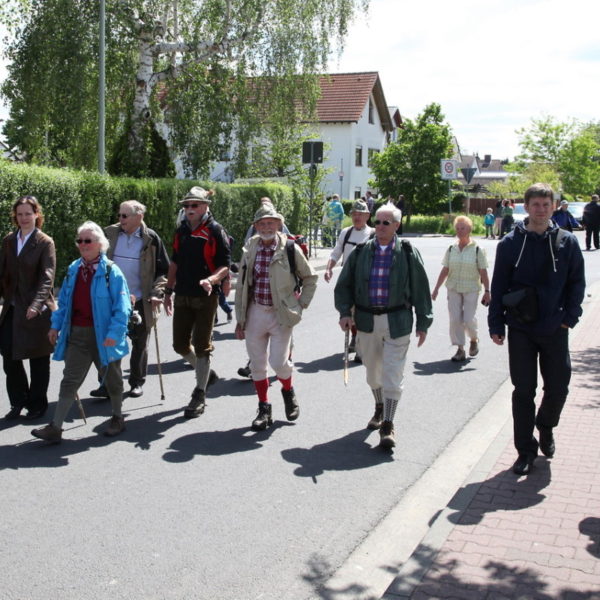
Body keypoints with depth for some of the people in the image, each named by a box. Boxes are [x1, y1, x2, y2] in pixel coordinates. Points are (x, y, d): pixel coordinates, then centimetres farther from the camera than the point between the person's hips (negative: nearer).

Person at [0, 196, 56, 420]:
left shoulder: (45, 243, -8)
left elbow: (47, 278, -16)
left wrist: (36, 304, -29)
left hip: (37, 311, -5)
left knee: (38, 360, 7)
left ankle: (37, 404, 22)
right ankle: (18, 401, 23)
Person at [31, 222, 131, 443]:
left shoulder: (111, 271, -12)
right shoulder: (73, 269, 7)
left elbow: (122, 307, -15)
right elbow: (63, 301, 15)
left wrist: (114, 333, -22)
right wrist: (56, 325, 9)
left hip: (103, 335, -5)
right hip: (76, 334, 5)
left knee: (111, 378, 14)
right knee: (69, 381, 4)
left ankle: (117, 418, 32)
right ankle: (55, 427, 6)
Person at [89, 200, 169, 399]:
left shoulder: (151, 239, -6)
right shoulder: (110, 234, 2)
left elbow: (163, 270, -3)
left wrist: (156, 293, -14)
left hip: (140, 301, -2)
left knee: (139, 345, 10)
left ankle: (137, 382, 25)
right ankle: (108, 384, 12)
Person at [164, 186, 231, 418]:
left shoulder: (215, 231, -9)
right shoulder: (182, 230, 10)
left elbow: (225, 266, -11)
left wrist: (211, 279, -30)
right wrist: (168, 291, 15)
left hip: (205, 297, -6)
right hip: (182, 296, 6)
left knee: (201, 347, 1)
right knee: (180, 345, 10)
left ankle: (200, 395, 12)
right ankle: (204, 371, 36)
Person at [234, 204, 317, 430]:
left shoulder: (290, 249, -6)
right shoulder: (250, 249, 3)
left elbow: (310, 278, 7)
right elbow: (241, 286, 8)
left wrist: (301, 304, 1)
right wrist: (240, 319, 8)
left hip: (281, 314, -3)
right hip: (255, 312, 3)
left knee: (279, 362, -8)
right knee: (257, 364, 7)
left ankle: (288, 391, 25)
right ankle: (264, 409, 22)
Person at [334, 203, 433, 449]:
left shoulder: (408, 253, -2)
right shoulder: (361, 252, 3)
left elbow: (421, 288, 2)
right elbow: (344, 284, 8)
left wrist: (423, 323, 1)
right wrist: (345, 311, -5)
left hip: (397, 322, -3)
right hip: (366, 320, 3)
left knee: (392, 374, -6)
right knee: (373, 371, 17)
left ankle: (387, 426, 0)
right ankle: (379, 409, 41)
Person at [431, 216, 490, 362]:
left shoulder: (477, 250, -3)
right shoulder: (451, 249, 6)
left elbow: (483, 272, -4)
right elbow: (445, 270, 9)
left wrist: (487, 291, -7)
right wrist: (436, 288, 6)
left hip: (471, 289, -3)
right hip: (453, 289, 3)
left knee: (469, 319, -6)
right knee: (455, 319, -3)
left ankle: (474, 340, 25)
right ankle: (460, 350, 7)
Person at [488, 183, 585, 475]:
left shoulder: (567, 242, 0)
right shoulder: (511, 243, -2)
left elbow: (577, 283, 7)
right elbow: (498, 286, 1)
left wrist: (569, 317, -3)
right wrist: (496, 324, -3)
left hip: (555, 330, 1)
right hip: (520, 330, -1)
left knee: (558, 388, 9)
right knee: (523, 391, 5)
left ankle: (545, 427, 39)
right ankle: (525, 449, 17)